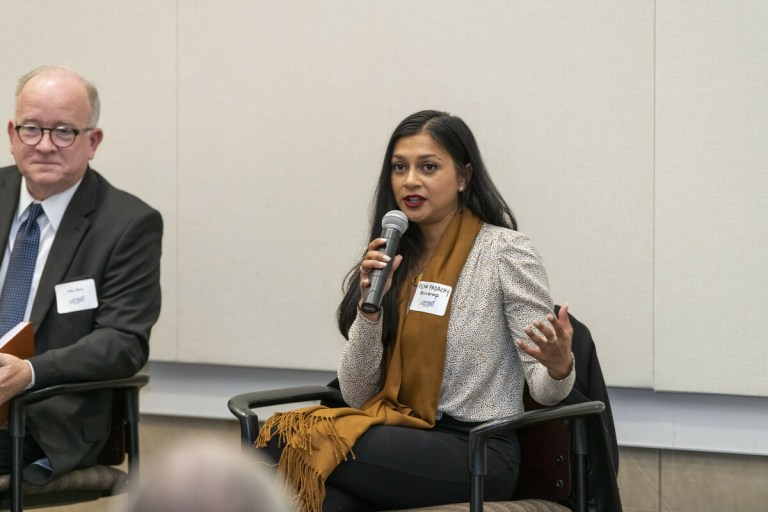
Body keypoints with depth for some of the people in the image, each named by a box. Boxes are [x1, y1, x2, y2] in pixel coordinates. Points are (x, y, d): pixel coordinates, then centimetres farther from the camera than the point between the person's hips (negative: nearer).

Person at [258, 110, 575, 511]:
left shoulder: (505, 252, -4)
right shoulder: (390, 261, 11)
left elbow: (543, 392, -6)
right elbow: (356, 395, 5)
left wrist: (559, 366, -30)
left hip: (477, 452, -5)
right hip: (402, 440, 5)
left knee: (285, 442, -26)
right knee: (287, 437, -29)